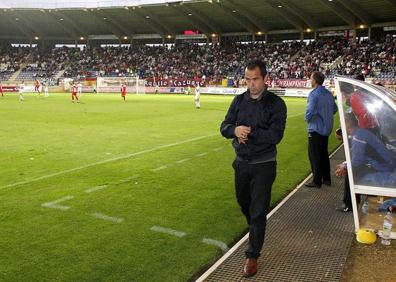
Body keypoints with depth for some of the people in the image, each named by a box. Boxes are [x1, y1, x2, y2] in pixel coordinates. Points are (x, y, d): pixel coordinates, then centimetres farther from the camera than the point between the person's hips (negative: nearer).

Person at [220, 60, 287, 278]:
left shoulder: (275, 104, -11)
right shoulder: (239, 100, 2)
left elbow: (275, 135, -21)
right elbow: (224, 127, -2)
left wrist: (249, 132, -22)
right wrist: (235, 130, -23)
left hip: (263, 165, -5)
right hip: (241, 162, 5)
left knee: (258, 211, 0)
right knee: (244, 203, 22)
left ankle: (252, 256, 12)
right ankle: (255, 232, 50)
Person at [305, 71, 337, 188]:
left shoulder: (314, 94, -19)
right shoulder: (329, 94, 6)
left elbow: (309, 113, -23)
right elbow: (334, 109, 15)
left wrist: (307, 119, -3)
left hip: (315, 129, -8)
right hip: (327, 129, 8)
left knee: (314, 156, 1)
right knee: (324, 154, 18)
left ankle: (317, 181, 6)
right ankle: (326, 179, 25)